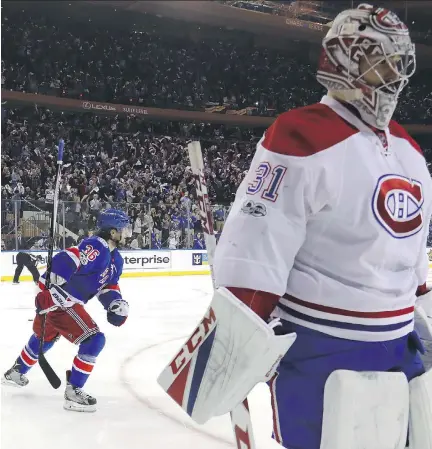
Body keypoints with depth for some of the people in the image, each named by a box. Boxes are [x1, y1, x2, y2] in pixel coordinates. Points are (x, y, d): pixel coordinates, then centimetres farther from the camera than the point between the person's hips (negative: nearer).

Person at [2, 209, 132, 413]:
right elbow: (63, 261, -31)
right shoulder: (96, 247, -22)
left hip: (66, 301, 11)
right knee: (94, 340, -12)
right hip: (55, 298, -11)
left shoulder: (114, 258, 10)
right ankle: (73, 391, -6)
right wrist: (51, 291, -36)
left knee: (44, 337, 32)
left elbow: (109, 286, 16)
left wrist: (116, 303, -4)